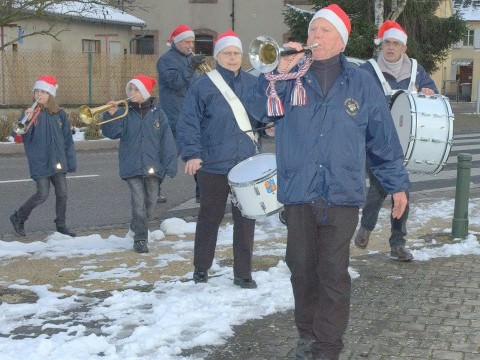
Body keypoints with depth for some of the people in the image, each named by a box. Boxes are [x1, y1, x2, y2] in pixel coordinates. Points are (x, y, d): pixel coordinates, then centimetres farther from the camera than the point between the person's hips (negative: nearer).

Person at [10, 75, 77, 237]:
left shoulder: (60, 114, 4)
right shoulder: (31, 113, -3)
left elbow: (68, 140, 6)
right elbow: (21, 136, -12)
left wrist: (71, 162, 3)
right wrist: (26, 122, -29)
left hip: (57, 161, 3)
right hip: (39, 162, -3)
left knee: (62, 193, 5)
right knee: (42, 195, -4)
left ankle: (61, 225, 20)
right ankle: (18, 218, 17)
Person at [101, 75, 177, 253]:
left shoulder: (157, 113, 0)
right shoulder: (125, 113, 2)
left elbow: (167, 141, -2)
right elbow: (111, 133, -7)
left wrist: (170, 165, -7)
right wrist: (111, 115, -22)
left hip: (153, 166, 1)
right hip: (132, 166, -1)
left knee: (150, 204, 12)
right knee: (138, 203, -5)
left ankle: (137, 227, 37)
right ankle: (140, 239, 5)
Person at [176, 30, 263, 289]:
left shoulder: (252, 84, 8)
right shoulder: (203, 86, -4)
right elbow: (188, 123, -7)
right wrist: (192, 153, -16)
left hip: (247, 164, 3)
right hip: (213, 165, -3)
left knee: (245, 219, 6)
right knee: (210, 217, 10)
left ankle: (243, 273, 18)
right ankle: (201, 268, 27)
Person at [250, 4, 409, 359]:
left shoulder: (361, 83, 5)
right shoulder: (292, 76, 6)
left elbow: (382, 138, 9)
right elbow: (262, 109, -9)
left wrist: (398, 184, 11)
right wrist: (281, 71, -20)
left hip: (342, 196, -1)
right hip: (298, 193, 2)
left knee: (334, 275, -1)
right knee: (302, 269, 12)